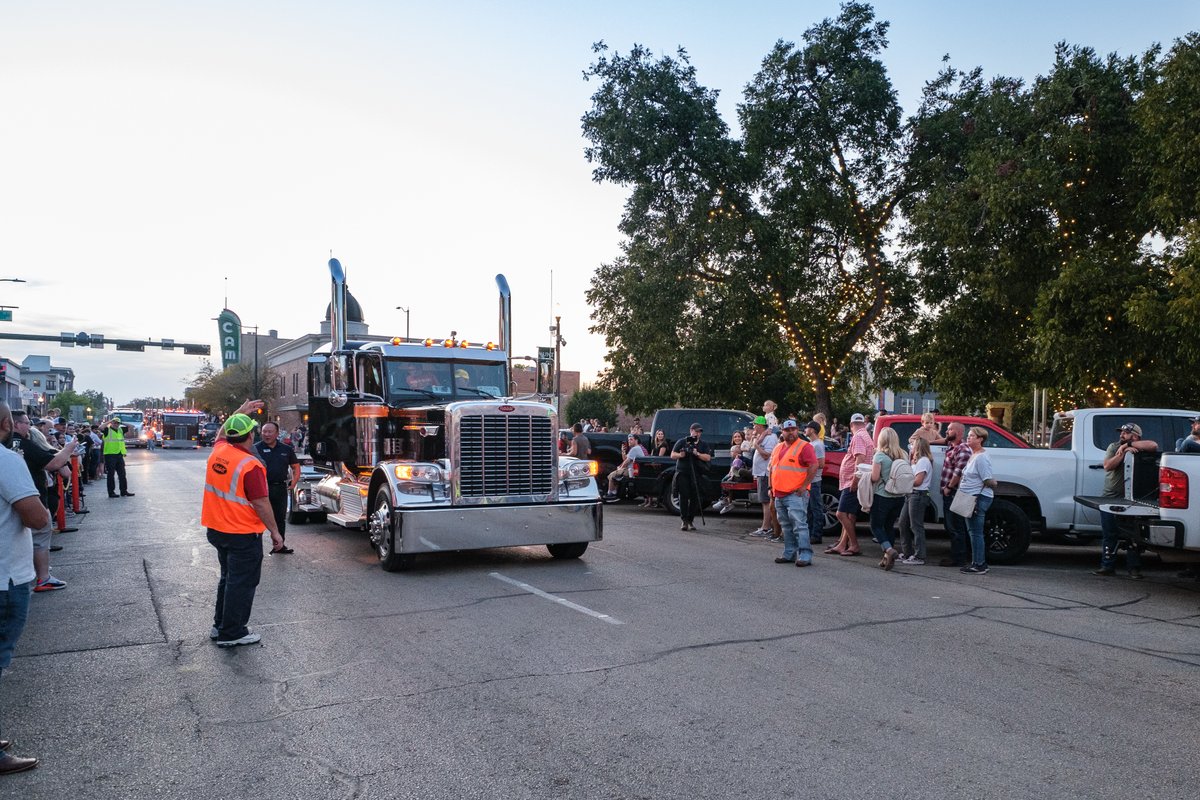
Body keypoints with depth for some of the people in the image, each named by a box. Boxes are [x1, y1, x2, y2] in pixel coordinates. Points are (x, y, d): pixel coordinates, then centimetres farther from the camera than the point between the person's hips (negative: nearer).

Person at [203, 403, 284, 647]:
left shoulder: (218, 451, 0)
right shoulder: (250, 465, -23)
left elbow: (222, 432, 25)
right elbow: (261, 504, -21)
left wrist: (241, 411, 30)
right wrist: (275, 531, -12)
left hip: (217, 529, 8)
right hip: (243, 533, -8)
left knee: (228, 577, 23)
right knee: (242, 583, 2)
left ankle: (220, 625, 32)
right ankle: (231, 634, 8)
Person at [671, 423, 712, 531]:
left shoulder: (704, 444, 13)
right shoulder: (682, 442, 9)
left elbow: (708, 457, 1)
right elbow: (672, 455, 8)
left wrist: (697, 454, -14)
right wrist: (680, 455, -12)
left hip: (697, 474, 2)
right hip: (682, 473, -2)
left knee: (695, 498, -1)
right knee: (684, 496, -8)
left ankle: (690, 520, 8)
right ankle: (684, 521, -7)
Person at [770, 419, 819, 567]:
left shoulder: (804, 446, -7)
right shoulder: (778, 448, 16)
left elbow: (813, 467, -15)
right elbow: (772, 468, 24)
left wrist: (803, 487, -17)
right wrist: (772, 488, 16)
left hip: (795, 494, -8)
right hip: (779, 495, 8)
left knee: (799, 525, -11)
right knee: (786, 526, 13)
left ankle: (805, 555, -10)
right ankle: (789, 554, 20)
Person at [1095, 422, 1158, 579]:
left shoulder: (1140, 449, 1)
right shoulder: (1114, 447, 7)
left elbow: (1153, 446, -22)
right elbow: (1107, 466, -7)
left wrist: (1130, 444, -16)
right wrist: (1123, 452, -17)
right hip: (1109, 497, 2)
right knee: (1109, 535, 5)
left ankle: (1134, 568, 8)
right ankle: (1108, 566, 10)